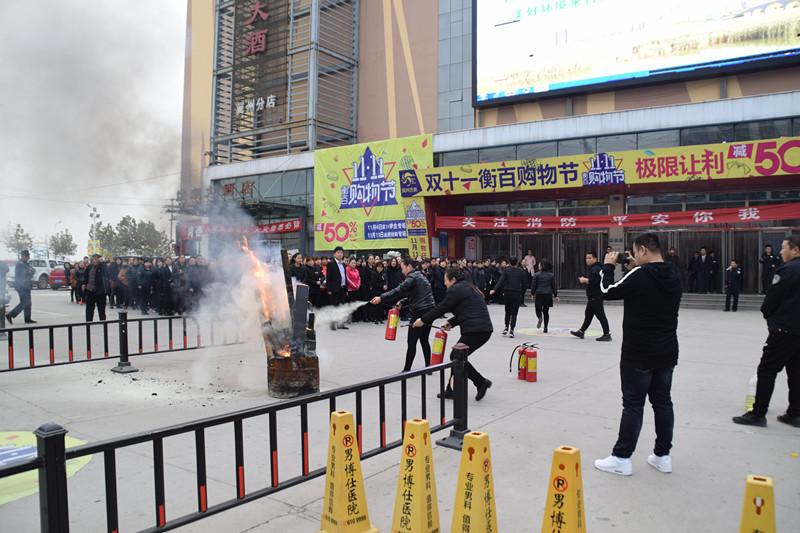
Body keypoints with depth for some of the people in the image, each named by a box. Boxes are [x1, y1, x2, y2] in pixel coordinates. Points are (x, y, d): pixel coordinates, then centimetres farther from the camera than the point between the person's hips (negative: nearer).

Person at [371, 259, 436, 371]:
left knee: (412, 342, -4)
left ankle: (407, 370, -1)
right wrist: (402, 301, 10)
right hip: (429, 311, 10)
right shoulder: (420, 276, 19)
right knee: (424, 340, 14)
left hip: (420, 313, -9)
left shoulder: (413, 277, -11)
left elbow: (399, 290, -22)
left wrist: (381, 298, -23)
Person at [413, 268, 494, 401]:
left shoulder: (456, 289, -6)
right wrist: (451, 322, 20)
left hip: (475, 330, -10)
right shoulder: (467, 288, 23)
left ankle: (482, 382, 2)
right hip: (484, 329, 10)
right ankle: (451, 390, 19)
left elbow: (441, 308, -5)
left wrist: (423, 320, 5)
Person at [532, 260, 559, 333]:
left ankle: (540, 318, -20)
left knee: (538, 309, 13)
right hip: (548, 295, 2)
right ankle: (545, 328, 8)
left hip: (539, 294, -2)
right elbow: (554, 286, 5)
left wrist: (533, 294, 9)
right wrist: (555, 295, 11)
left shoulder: (537, 275, -5)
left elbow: (533, 285, -2)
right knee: (546, 311, 9)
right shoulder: (551, 275, 3)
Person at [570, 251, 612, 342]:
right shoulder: (592, 268, 18)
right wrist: (583, 279, 9)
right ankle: (581, 332, 23)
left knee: (600, 315, -7)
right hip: (592, 297, 11)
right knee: (588, 314, 16)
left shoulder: (596, 269, -16)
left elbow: (593, 281, -28)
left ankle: (607, 334, -3)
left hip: (596, 297, -11)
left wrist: (585, 280, -13)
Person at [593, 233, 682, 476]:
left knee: (633, 404, -2)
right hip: (667, 352, 7)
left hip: (638, 353, -7)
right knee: (663, 402, 12)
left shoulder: (639, 275, -18)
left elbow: (608, 292, -8)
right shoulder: (673, 274, 4)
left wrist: (608, 266, 5)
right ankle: (662, 456, 21)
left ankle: (621, 458, 6)